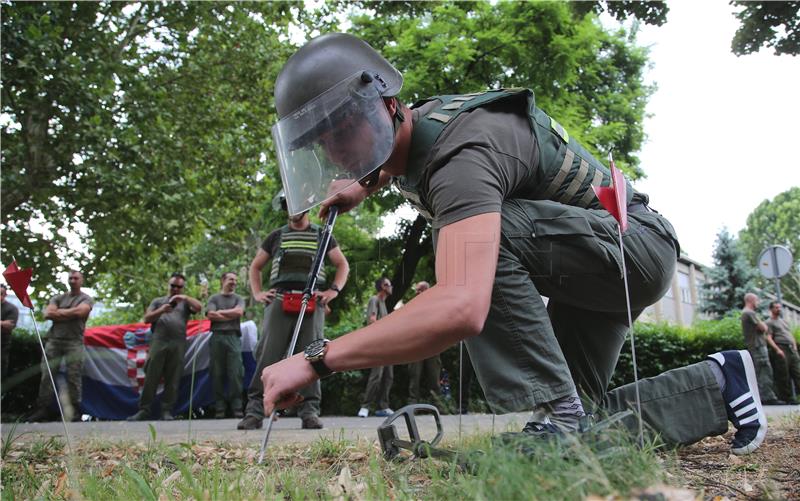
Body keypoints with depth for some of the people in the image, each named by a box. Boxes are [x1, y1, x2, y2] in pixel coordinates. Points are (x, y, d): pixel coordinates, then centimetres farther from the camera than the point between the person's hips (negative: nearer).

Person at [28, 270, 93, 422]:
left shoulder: (86, 299, 9)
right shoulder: (58, 298, 19)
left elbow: (79, 312, -11)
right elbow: (47, 314, 3)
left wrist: (58, 312, 1)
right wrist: (69, 314, -3)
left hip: (74, 342, -3)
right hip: (54, 340, 4)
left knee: (74, 377, -7)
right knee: (47, 374, -1)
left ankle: (75, 411, -4)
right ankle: (43, 409, 3)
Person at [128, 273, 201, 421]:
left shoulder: (185, 303, 21)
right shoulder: (158, 301, 22)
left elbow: (199, 307, 3)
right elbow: (147, 319, 12)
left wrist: (185, 297, -9)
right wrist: (160, 311, -5)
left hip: (178, 345, 0)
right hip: (158, 342, 0)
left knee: (173, 380, -2)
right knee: (151, 378, -3)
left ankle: (167, 410, 2)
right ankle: (144, 410, 1)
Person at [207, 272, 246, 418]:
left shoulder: (238, 299, 18)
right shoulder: (214, 299, 17)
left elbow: (239, 312, -2)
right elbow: (211, 315, 0)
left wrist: (220, 312, 2)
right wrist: (231, 315, 0)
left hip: (233, 337, 0)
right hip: (217, 336, 0)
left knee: (236, 373, -9)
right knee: (217, 374, -2)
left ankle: (237, 408, -8)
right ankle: (219, 408, 1)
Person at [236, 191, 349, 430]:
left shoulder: (322, 235, 17)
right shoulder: (276, 236, 21)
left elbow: (343, 264, 18)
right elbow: (255, 266, 27)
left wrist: (334, 290, 1)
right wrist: (257, 293, 10)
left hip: (312, 302, 0)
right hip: (279, 300, 1)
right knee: (267, 354, -10)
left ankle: (310, 410, -1)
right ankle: (255, 410, -8)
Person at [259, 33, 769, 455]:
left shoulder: (460, 154, -32)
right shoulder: (415, 126, -2)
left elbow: (461, 309, -48)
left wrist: (317, 360, -44)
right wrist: (363, 186, 11)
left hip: (633, 242, -9)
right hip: (594, 266, 9)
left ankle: (554, 418, -24)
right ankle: (716, 385, 23)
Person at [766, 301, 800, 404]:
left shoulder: (783, 321, 24)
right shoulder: (769, 323, 1)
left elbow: (791, 335, 25)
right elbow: (769, 338, -9)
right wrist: (777, 350, -19)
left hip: (791, 349, 7)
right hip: (781, 349, -7)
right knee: (784, 376, -4)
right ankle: (788, 398, 2)